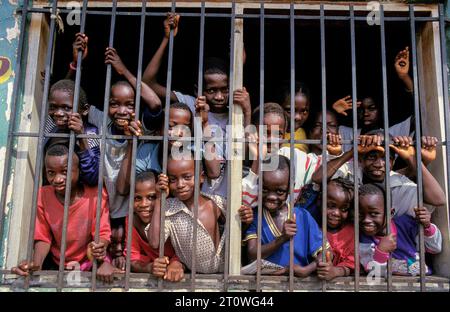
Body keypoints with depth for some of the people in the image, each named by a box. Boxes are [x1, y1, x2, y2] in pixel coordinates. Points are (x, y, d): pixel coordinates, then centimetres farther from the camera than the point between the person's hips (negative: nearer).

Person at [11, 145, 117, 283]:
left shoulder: (96, 195, -17)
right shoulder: (42, 195, -8)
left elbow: (102, 233, -13)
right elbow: (43, 237, -5)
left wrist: (100, 247, -38)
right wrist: (35, 264, -24)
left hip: (89, 262, -3)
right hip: (55, 262, 3)